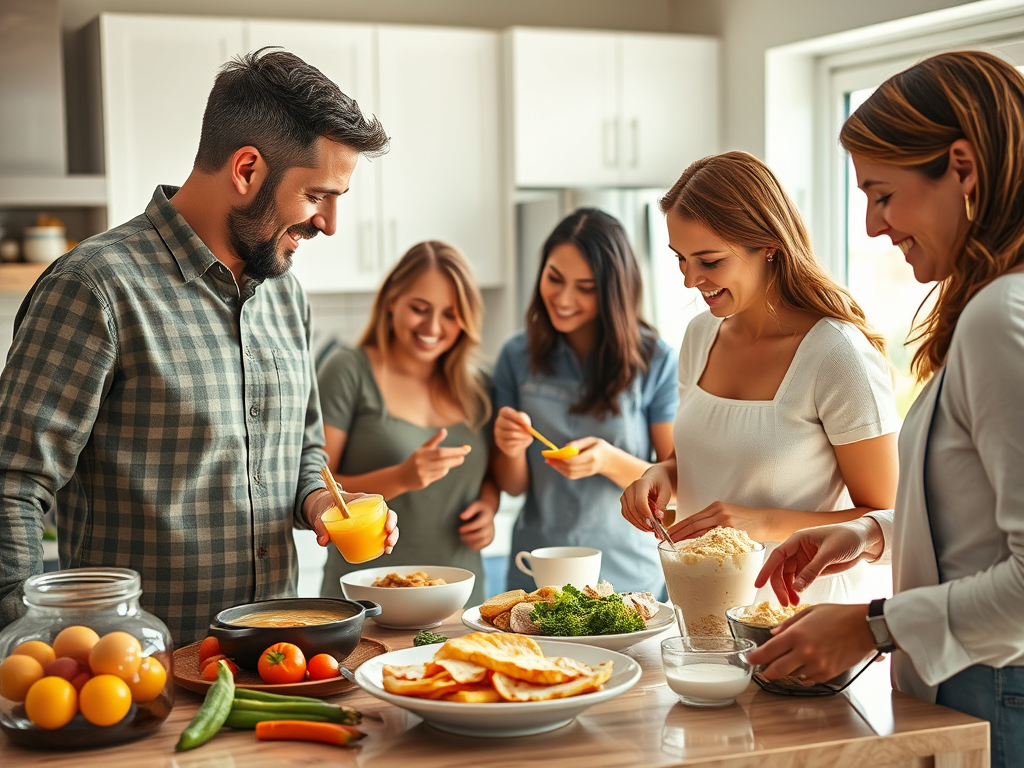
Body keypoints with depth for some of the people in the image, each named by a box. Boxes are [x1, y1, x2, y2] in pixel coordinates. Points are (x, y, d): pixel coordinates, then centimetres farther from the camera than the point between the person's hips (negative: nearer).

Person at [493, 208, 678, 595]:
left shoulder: (656, 361, -9)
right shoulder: (518, 356, -2)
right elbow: (513, 486, 4)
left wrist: (610, 461, -24)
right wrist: (511, 450, -17)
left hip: (629, 576, -2)